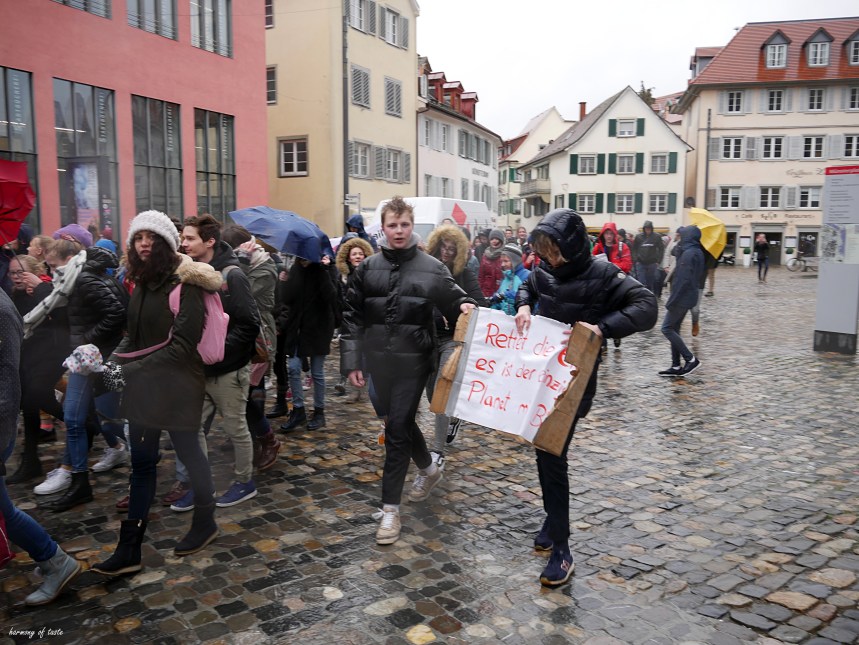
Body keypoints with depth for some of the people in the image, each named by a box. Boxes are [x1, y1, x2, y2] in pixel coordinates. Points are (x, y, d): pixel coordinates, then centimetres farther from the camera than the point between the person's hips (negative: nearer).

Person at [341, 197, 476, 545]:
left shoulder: (431, 267, -3)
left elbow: (454, 300, 3)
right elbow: (352, 316, 5)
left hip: (413, 359, -3)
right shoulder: (368, 268, 3)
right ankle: (429, 469, 45)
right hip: (378, 358, 4)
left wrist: (464, 307, -21)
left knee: (398, 427, -4)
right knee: (399, 422, 17)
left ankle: (390, 507, 6)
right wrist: (352, 360, 1)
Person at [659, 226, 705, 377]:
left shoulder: (689, 254, -18)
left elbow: (682, 280, -22)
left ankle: (691, 359, -2)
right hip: (688, 297, 10)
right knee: (674, 329, 12)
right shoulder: (697, 252, 12)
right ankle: (676, 366, 14)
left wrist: (671, 301, -20)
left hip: (682, 298, -10)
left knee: (667, 328, -4)